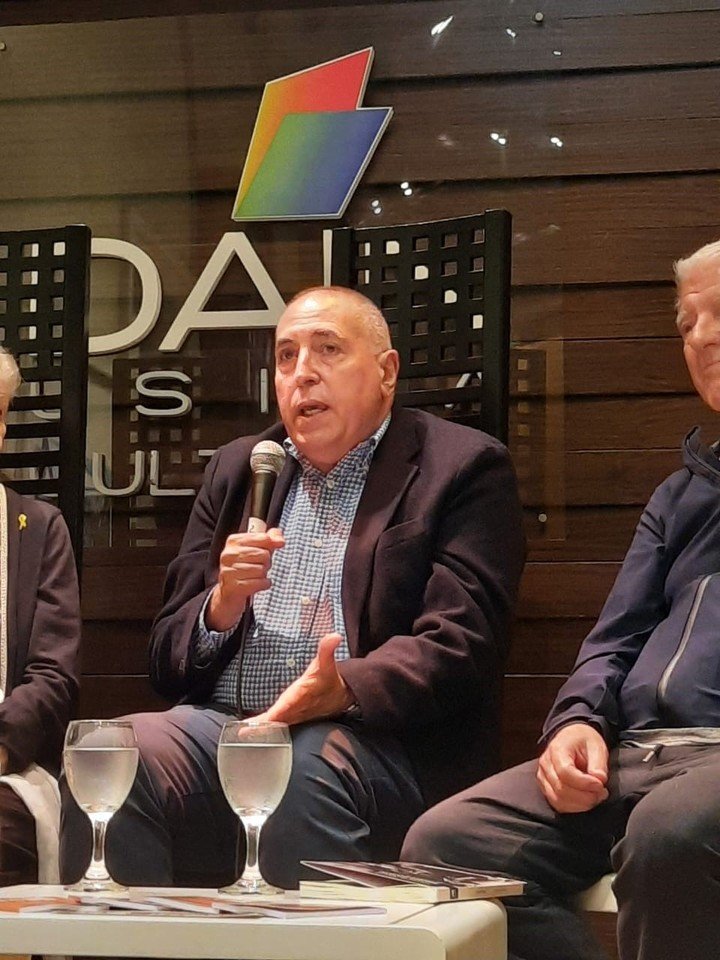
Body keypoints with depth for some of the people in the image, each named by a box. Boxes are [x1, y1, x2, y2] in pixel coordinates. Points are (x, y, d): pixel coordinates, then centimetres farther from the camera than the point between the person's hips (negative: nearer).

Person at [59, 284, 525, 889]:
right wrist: (222, 606, -3)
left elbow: (458, 647, -6)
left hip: (373, 739, -4)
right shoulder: (238, 469, 23)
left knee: (305, 768, -37)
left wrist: (343, 690, -24)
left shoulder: (463, 469, 7)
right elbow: (169, 656, 21)